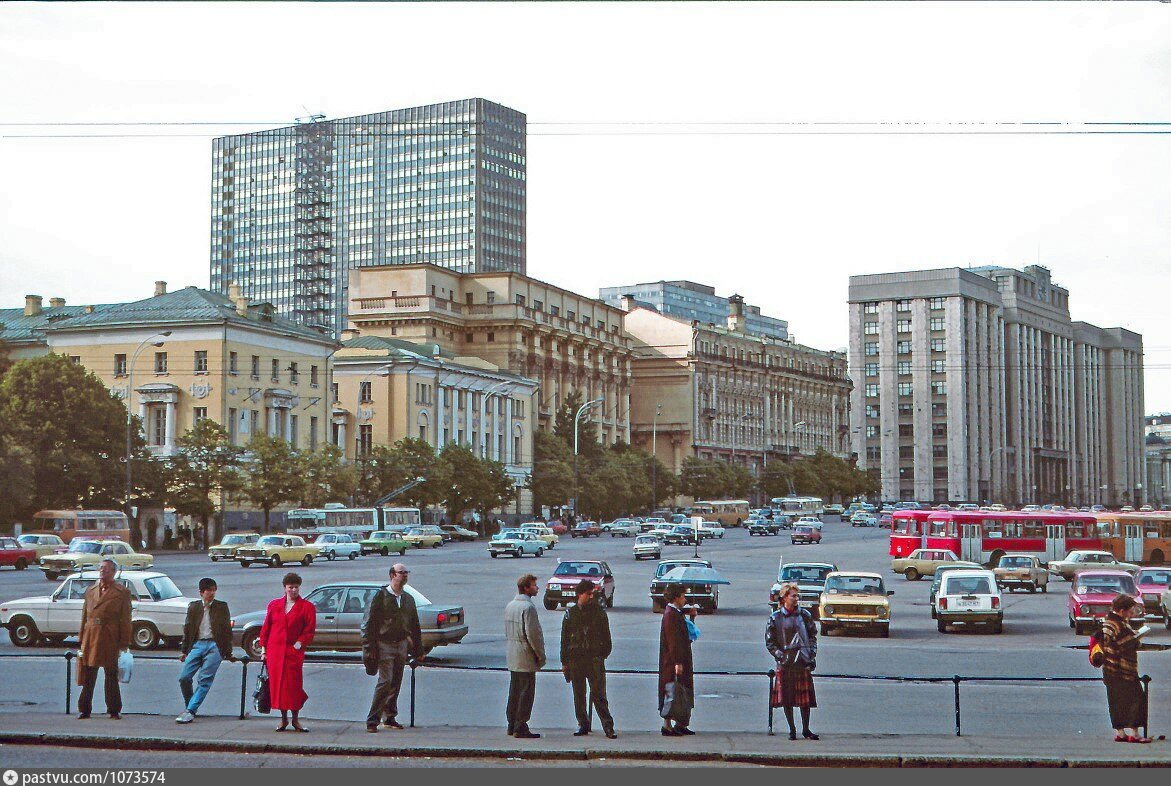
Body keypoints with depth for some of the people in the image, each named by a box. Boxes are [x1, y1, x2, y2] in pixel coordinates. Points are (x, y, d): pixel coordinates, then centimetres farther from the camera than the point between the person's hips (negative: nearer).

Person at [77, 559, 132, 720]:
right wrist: (81, 641, 7)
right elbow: (84, 617, 13)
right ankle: (84, 710, 14)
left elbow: (125, 620, -2)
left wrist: (124, 644, -7)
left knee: (111, 677, 4)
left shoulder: (122, 592, 2)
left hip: (110, 640, -3)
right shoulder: (90, 591, 15)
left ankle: (114, 711, 13)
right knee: (88, 677, 6)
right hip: (90, 638, 3)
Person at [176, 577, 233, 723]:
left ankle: (190, 711, -12)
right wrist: (183, 650, 13)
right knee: (184, 678, -5)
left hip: (214, 646, -3)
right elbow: (187, 629, 17)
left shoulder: (221, 607, 7)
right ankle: (190, 708, 13)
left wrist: (228, 653, 3)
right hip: (197, 645, 3)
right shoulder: (193, 607, 13)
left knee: (205, 680, -12)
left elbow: (227, 629, 7)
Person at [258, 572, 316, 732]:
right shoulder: (274, 605, 12)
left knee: (294, 684, -5)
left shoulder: (307, 607, 3)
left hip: (294, 652, -3)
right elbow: (266, 628, 14)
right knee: (277, 683, 3)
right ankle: (283, 718, 14)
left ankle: (295, 719, 6)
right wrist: (264, 648, 9)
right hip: (275, 651, 3)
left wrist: (299, 644, -10)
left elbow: (310, 630, 0)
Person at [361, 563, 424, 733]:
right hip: (384, 644, -6)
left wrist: (418, 650, 16)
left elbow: (415, 626, 19)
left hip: (402, 644, 6)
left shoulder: (408, 599, 12)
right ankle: (372, 720, -9)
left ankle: (389, 718, 18)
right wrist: (368, 648, -13)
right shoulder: (381, 596, -5)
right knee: (385, 681, -13)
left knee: (396, 683, 8)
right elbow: (368, 623, -7)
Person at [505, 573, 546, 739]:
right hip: (526, 658, -9)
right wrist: (541, 655, -10)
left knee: (514, 691, 14)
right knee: (526, 692, -4)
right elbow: (532, 634, -19)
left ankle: (512, 725, 19)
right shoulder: (528, 607, -17)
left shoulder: (510, 606, 12)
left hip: (512, 657, 9)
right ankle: (520, 728, -4)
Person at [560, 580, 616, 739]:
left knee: (599, 694, -6)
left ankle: (608, 726, -5)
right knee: (579, 695, 7)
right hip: (575, 659, 2)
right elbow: (564, 638, 9)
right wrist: (564, 662, 6)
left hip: (595, 658, -2)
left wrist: (604, 653, -1)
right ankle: (583, 724, 17)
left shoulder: (599, 611, 4)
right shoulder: (570, 613, 6)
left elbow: (605, 635, 9)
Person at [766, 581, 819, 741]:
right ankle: (792, 730, 16)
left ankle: (806, 730, 13)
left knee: (805, 698, 2)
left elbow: (813, 636, 12)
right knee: (787, 698, 3)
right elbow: (769, 642, 2)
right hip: (785, 664, -1)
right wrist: (780, 656, -9)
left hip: (804, 662, 1)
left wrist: (812, 655, 2)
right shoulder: (775, 618, -1)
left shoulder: (805, 615, 5)